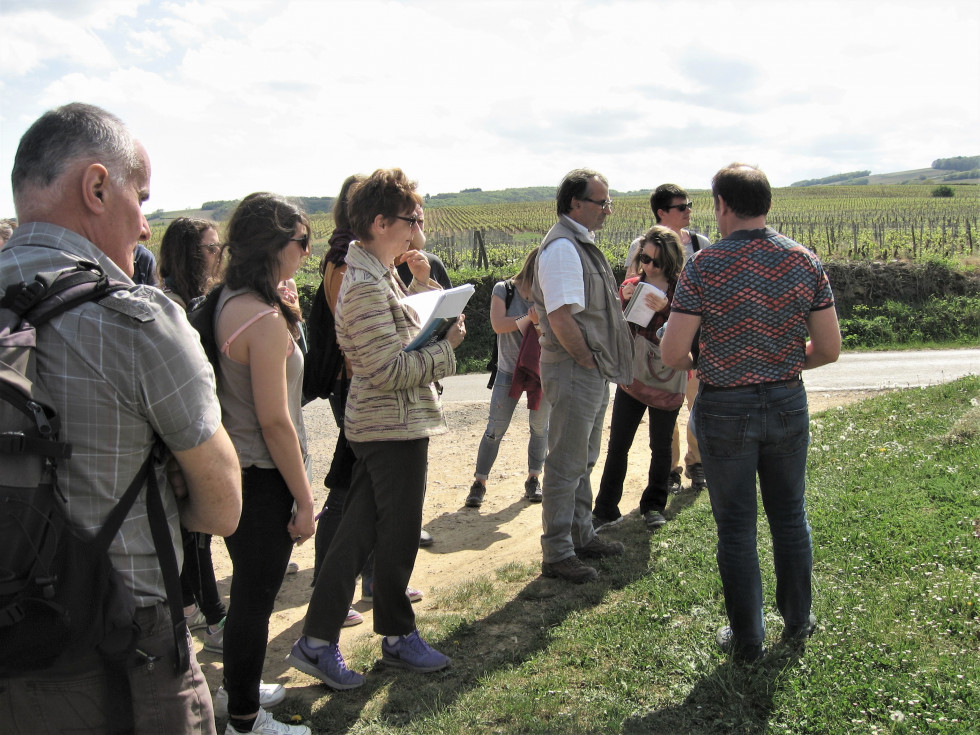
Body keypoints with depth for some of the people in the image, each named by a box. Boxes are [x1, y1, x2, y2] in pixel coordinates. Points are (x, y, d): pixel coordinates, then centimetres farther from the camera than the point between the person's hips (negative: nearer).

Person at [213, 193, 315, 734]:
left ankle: (237, 687, 43)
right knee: (256, 598, 6)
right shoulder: (265, 318, -23)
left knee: (248, 588, 24)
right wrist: (304, 498, -15)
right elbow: (274, 420, -22)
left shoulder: (228, 302, 6)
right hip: (262, 480, -10)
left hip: (234, 471, 10)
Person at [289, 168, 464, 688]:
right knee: (398, 534, 7)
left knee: (358, 531, 14)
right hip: (394, 426, -10)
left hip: (375, 424, 10)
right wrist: (446, 347, -15)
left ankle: (318, 639, 23)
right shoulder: (366, 285, -21)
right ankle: (398, 636, 27)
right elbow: (389, 371, -25)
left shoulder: (377, 274, 11)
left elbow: (403, 330, 17)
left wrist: (422, 284, 6)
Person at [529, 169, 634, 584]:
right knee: (566, 465, -1)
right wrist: (588, 361, -15)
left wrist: (600, 365, 14)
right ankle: (557, 554, 9)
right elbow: (561, 319, -26)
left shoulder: (580, 242, 14)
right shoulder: (562, 247, -19)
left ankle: (581, 536, 33)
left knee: (583, 462, 19)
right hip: (574, 372, -10)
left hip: (593, 371, 10)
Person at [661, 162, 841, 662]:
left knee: (736, 527, 9)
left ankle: (746, 638, 21)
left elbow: (672, 353, -17)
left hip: (725, 410, -3)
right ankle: (797, 620, 35)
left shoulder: (705, 266, -15)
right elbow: (829, 348, -2)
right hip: (788, 402, 4)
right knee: (789, 516, 20)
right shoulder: (805, 261, -4)